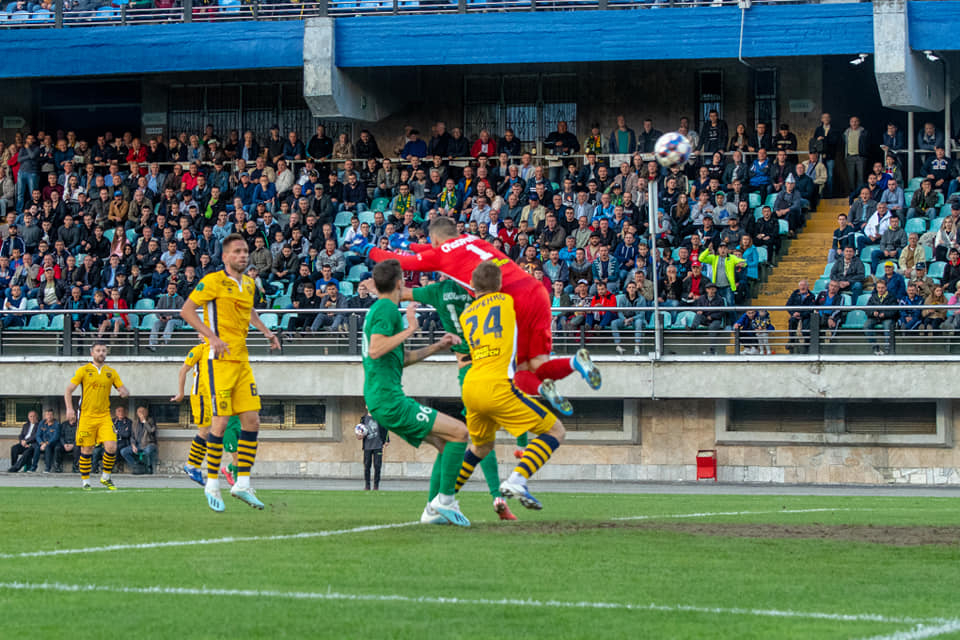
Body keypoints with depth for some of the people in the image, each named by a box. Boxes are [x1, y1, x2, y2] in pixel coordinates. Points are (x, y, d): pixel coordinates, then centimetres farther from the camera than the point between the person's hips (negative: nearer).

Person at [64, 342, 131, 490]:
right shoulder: (84, 370, 1)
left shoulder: (111, 372, 9)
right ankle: (85, 481, 14)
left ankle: (106, 477, 9)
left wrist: (124, 392, -13)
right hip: (87, 416, -2)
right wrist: (69, 409, -12)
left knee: (111, 447, -12)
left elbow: (124, 389, 13)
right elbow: (68, 391, 1)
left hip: (104, 416, 2)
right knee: (87, 450, -1)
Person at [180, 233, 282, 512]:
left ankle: (243, 483, 8)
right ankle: (212, 483, 4)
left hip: (242, 361, 7)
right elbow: (186, 311, -10)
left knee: (252, 420, 2)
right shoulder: (214, 281, -8)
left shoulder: (248, 283, 14)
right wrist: (212, 337, -19)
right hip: (220, 361, -7)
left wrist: (265, 331, 21)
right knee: (220, 422, -8)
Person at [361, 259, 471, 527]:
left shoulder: (377, 309, 21)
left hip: (382, 401, 10)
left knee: (446, 443, 13)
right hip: (389, 400, -10)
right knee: (458, 432, -11)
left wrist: (436, 347, 24)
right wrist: (410, 329, -18)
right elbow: (375, 350, -24)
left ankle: (433, 510, 9)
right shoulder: (387, 309, -10)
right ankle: (445, 499, -10)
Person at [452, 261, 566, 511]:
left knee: (481, 445, 31)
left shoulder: (465, 315, 20)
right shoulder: (507, 301, 10)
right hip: (496, 385, -6)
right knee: (555, 431, -1)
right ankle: (517, 480, -19)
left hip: (470, 387, 6)